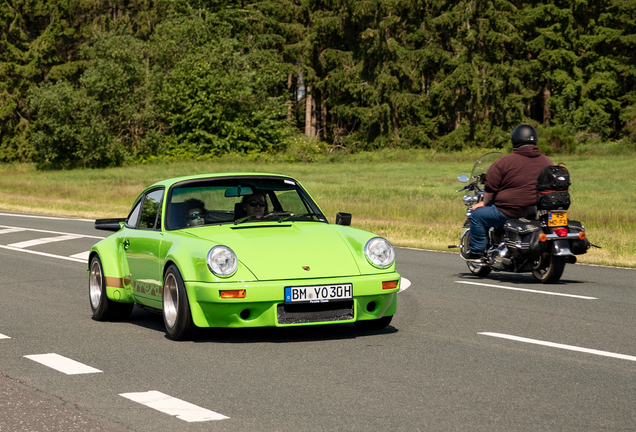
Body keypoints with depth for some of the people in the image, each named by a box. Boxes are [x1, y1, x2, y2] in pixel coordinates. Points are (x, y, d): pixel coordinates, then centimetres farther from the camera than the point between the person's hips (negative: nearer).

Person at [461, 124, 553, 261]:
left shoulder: (505, 162, -11)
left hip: (511, 212, -7)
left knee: (477, 214, 13)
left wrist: (485, 202, 10)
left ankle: (476, 252, 15)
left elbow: (490, 187, -8)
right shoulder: (547, 162, 6)